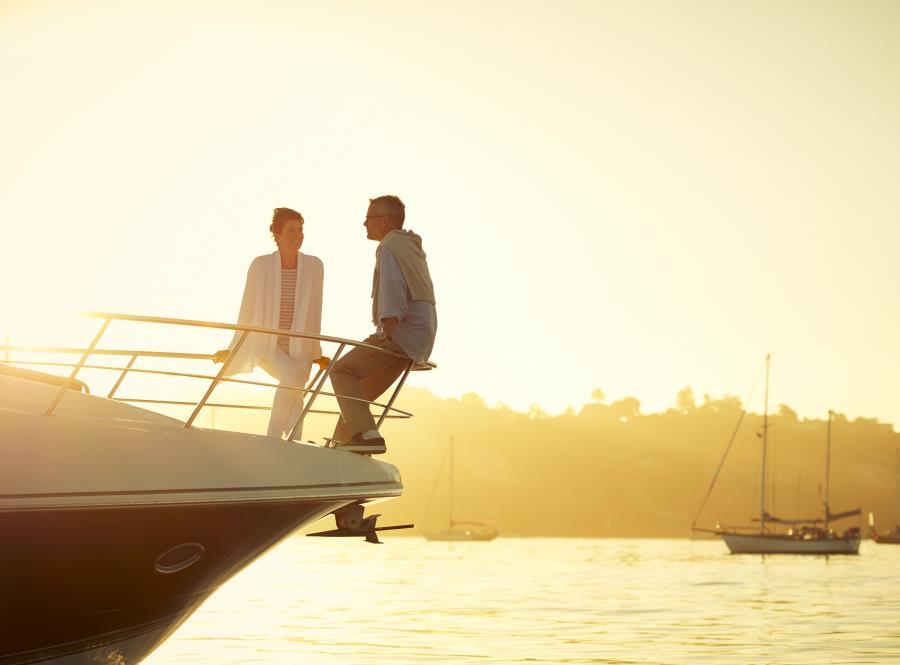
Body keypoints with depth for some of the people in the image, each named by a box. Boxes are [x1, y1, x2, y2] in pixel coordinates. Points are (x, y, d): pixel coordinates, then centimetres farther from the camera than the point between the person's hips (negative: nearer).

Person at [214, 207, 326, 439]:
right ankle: (272, 442, -17)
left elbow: (315, 311, 5)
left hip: (299, 349, 3)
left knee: (295, 400, -4)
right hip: (267, 346, -3)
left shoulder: (314, 266, -2)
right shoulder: (261, 265, -7)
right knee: (293, 377, -29)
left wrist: (316, 353, 9)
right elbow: (247, 309, 2)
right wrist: (233, 349, 8)